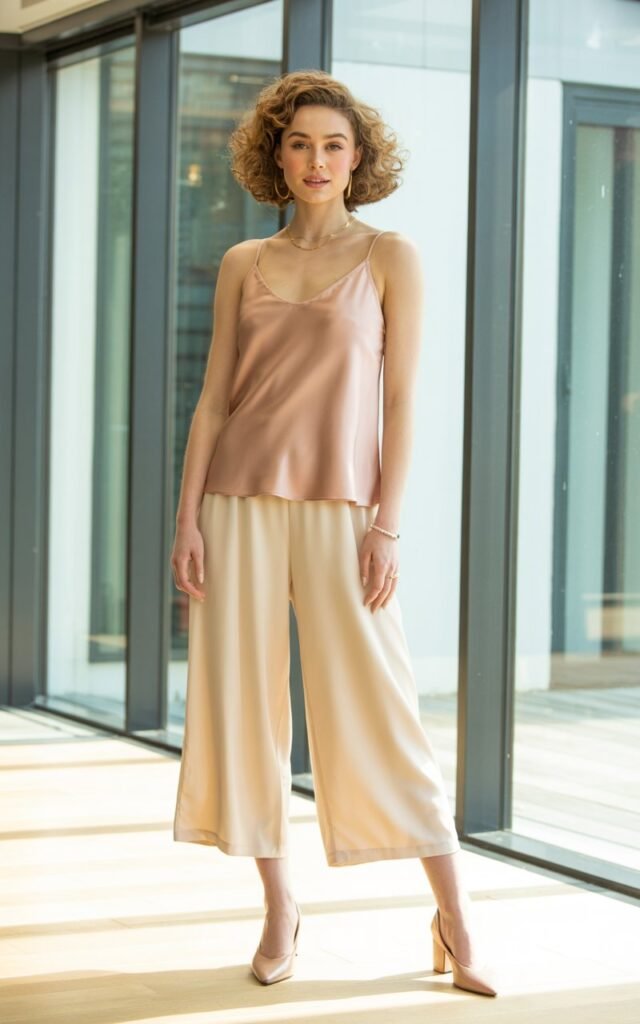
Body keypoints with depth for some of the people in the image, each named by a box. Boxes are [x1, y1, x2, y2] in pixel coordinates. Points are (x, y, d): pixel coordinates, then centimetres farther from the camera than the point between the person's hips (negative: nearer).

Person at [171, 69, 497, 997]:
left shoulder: (390, 257, 2)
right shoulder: (243, 266, 10)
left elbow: (401, 399, -2)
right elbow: (213, 399, 8)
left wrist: (387, 527, -10)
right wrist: (188, 520, 0)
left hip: (338, 509, -3)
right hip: (241, 505, 3)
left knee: (378, 709, -5)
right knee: (241, 704, 3)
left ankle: (454, 917, 5)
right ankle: (279, 910, 17)